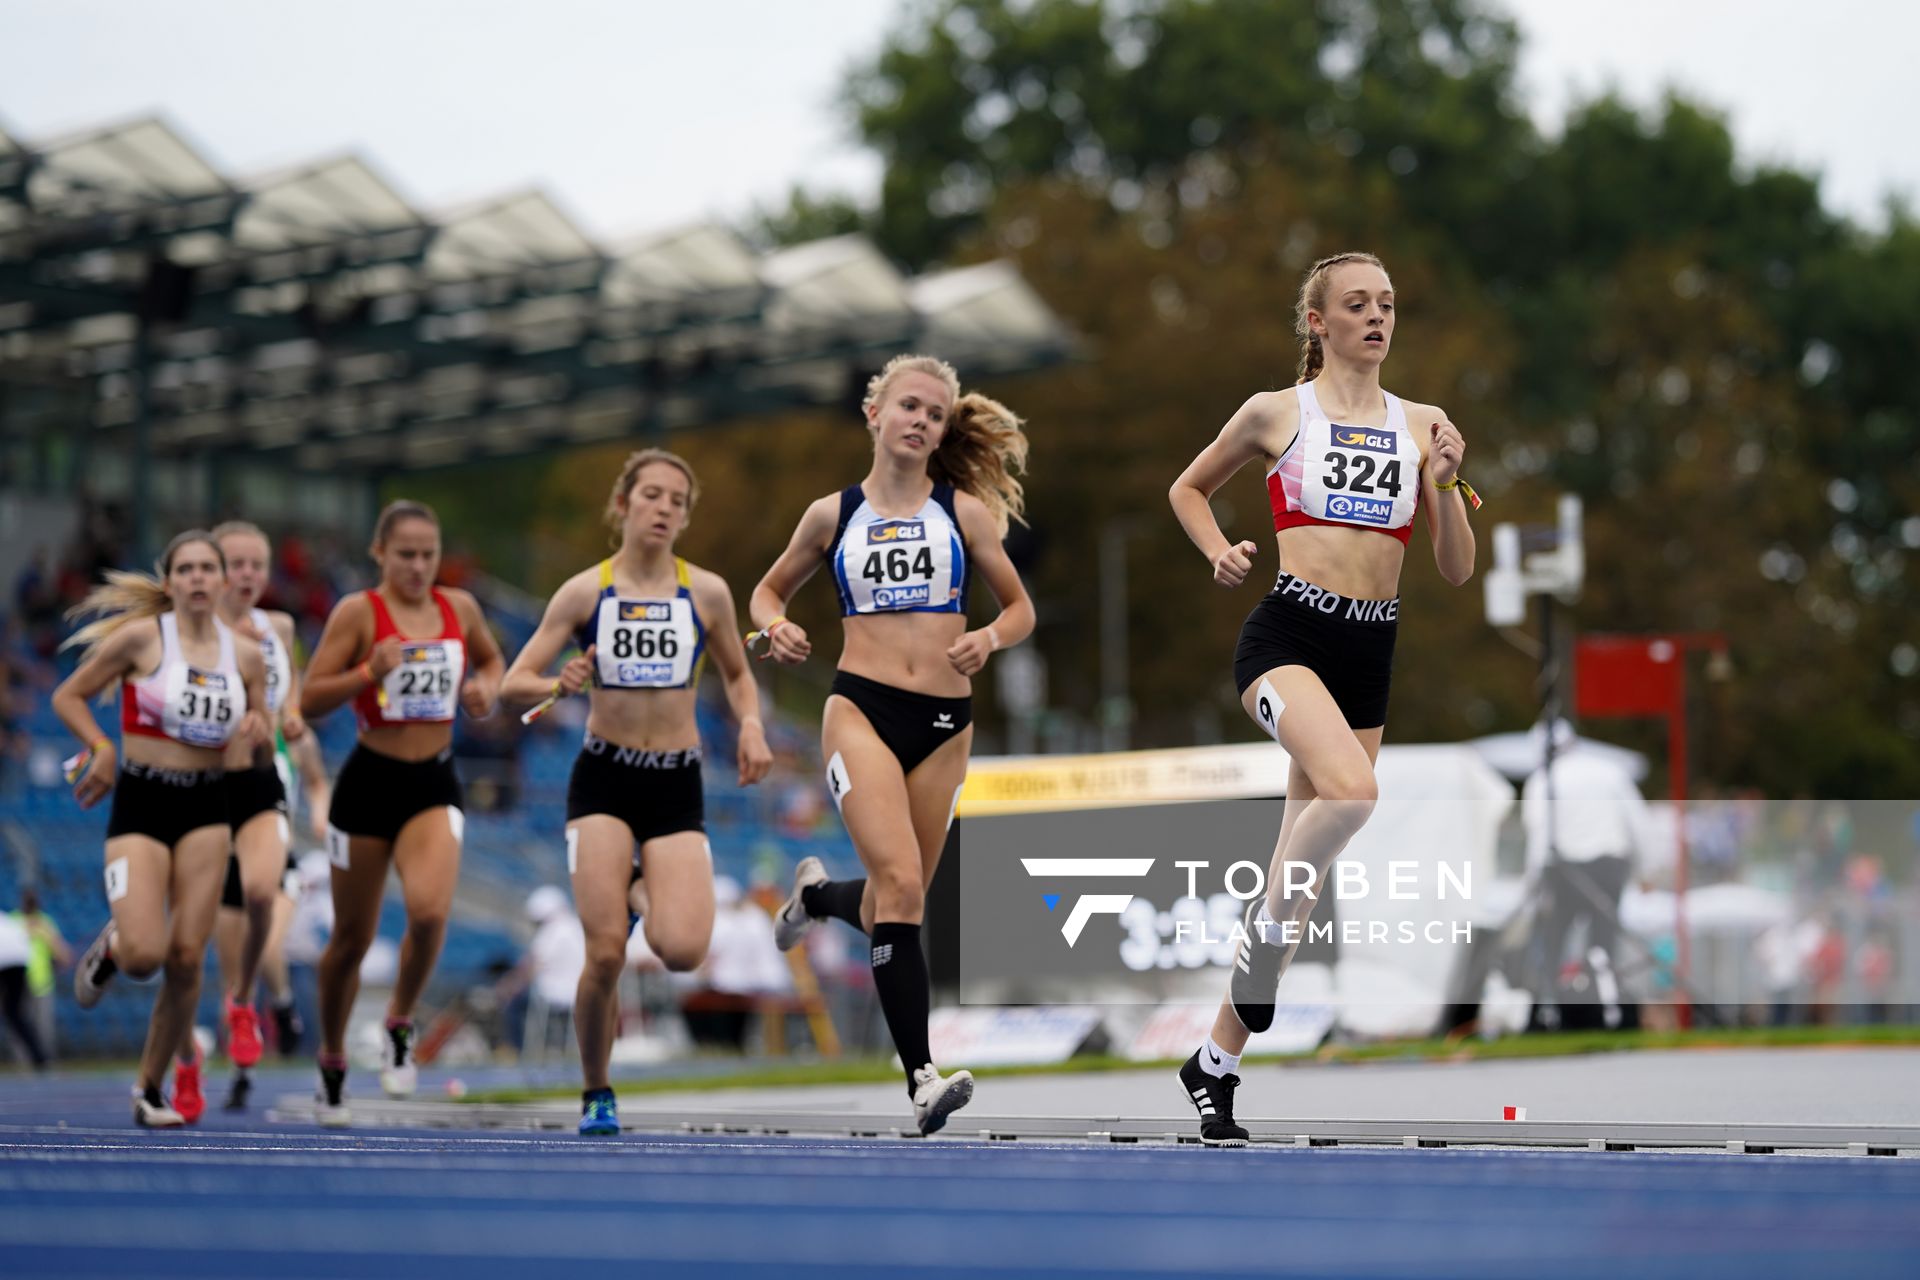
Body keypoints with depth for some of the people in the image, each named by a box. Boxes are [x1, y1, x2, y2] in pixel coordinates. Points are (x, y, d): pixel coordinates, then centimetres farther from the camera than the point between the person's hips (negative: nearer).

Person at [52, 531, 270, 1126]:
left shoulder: (246, 654, 6)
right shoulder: (140, 637, -5)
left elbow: (262, 741, 17)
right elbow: (67, 697, 3)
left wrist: (255, 730, -6)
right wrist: (103, 751, -11)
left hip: (206, 808, 3)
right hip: (140, 805, -3)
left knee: (185, 957, -3)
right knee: (144, 955, -17)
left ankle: (153, 1085, 14)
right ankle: (111, 949, 22)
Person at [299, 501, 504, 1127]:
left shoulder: (459, 607, 5)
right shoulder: (358, 612, -7)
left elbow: (491, 659, 26)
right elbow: (309, 701, -9)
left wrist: (485, 689, 4)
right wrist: (369, 672, -24)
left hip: (435, 784, 2)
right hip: (370, 781, -2)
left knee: (429, 911, -23)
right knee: (352, 937, 8)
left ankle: (399, 1029, 2)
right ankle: (332, 1062, 29)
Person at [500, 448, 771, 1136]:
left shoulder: (706, 591, 2)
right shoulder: (585, 591, -1)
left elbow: (738, 674, 18)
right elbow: (512, 684, -1)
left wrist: (750, 725, -3)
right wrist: (560, 685, -22)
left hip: (677, 783, 1)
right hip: (604, 778, -1)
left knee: (682, 950, -17)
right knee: (605, 955, -14)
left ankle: (640, 891, 21)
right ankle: (596, 1095, 10)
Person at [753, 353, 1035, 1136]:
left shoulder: (963, 511, 6)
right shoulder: (834, 514, 6)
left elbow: (1020, 608, 13)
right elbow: (770, 588, 20)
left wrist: (990, 639, -9)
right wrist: (775, 626, -3)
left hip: (944, 722, 3)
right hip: (861, 710, -3)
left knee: (895, 905, 10)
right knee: (901, 885, -22)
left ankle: (816, 894, 47)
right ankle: (922, 1077, -22)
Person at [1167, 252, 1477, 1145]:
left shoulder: (1422, 425, 11)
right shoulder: (1277, 414, 4)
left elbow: (1456, 571, 10)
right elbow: (1189, 487, 19)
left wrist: (1445, 481, -5)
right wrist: (1220, 552, 1)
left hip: (1371, 652, 4)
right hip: (1289, 634, -4)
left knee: (1303, 863, 6)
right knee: (1350, 790, -34)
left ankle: (1216, 1062, 16)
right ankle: (1267, 927, -10)